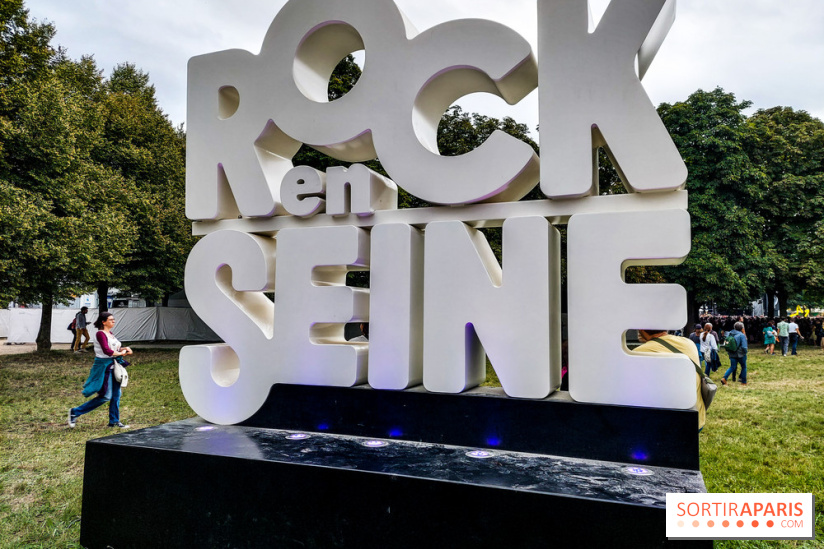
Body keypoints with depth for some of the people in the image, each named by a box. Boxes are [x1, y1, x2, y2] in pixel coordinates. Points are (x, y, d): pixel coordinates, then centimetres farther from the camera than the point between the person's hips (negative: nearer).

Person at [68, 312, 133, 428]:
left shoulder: (109, 333, 13)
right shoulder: (100, 334, -15)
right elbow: (107, 350, -24)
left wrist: (124, 349, 1)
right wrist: (121, 353, -11)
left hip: (112, 366, 9)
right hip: (103, 366, -9)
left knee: (116, 395, 9)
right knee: (105, 396, -7)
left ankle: (114, 421, 18)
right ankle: (75, 412, 6)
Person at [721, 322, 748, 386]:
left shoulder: (729, 334, 1)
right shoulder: (742, 335, -16)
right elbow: (744, 347, -18)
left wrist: (729, 352, 18)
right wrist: (745, 353, 0)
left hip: (732, 354, 4)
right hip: (740, 354, -4)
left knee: (732, 367, 12)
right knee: (744, 367, 15)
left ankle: (724, 378, -6)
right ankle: (743, 381, 21)